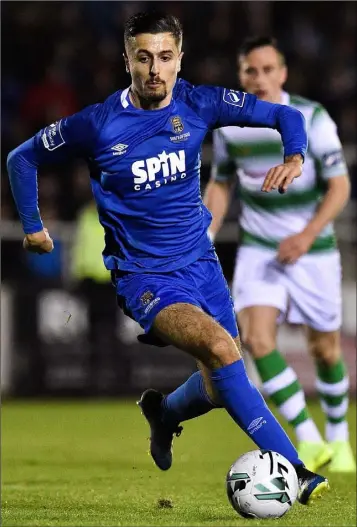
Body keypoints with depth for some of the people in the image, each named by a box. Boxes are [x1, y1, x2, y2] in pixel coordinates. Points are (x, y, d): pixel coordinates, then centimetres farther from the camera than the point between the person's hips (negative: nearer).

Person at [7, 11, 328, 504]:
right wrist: (32, 226, 6)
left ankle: (163, 413, 42)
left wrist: (294, 157, -17)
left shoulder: (198, 105, -4)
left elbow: (284, 114, 2)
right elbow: (23, 158, 4)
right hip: (143, 276, -5)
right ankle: (293, 469, -28)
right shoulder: (97, 124, -12)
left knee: (221, 387, 5)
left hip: (201, 262, 5)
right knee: (219, 347, -30)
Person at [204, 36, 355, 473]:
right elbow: (220, 184, 12)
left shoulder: (311, 118, -13)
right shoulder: (229, 125, -4)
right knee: (257, 338, -20)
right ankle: (309, 441, -12)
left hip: (312, 250, -2)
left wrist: (307, 235, -25)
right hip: (257, 250, 2)